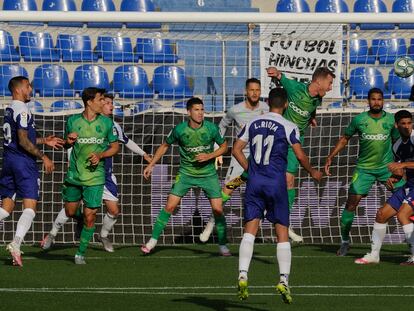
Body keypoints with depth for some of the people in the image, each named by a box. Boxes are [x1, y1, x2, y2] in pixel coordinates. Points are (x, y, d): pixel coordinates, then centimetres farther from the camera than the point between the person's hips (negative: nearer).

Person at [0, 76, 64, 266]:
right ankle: (16, 243, -25)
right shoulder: (22, 111, -13)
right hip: (23, 162, -9)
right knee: (30, 206, -9)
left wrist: (44, 141, 25)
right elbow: (23, 142, -18)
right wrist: (43, 157, -11)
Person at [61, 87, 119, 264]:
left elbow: (115, 147, 6)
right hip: (74, 176, 1)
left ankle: (81, 254, 6)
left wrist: (100, 155, -12)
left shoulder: (106, 122, -1)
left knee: (89, 216, -5)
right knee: (70, 213, 9)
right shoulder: (73, 121, 0)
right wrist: (68, 141, -10)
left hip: (95, 177, -1)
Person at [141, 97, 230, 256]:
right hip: (186, 173, 0)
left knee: (218, 209, -7)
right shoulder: (179, 129, -12)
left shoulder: (211, 128, -13)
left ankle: (222, 245, 10)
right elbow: (165, 146, 6)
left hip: (208, 173, 0)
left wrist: (209, 156, -15)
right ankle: (153, 240, 5)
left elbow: (224, 146, 2)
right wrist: (151, 164, 4)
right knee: (170, 206, -7)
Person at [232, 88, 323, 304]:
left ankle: (243, 276, -13)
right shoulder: (288, 127, -4)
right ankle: (284, 280, -3)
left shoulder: (253, 124, 8)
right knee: (282, 233, 4)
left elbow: (236, 150, 8)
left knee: (250, 231, 1)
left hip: (254, 181, 3)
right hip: (276, 183, -3)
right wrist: (313, 173, 12)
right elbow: (300, 156, -5)